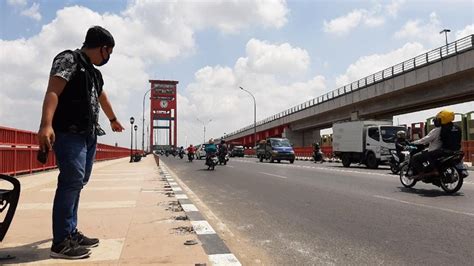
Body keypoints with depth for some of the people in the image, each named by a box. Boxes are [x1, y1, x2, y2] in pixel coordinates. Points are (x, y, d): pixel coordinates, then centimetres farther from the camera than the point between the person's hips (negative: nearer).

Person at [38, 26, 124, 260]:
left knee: (78, 183, 8)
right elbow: (53, 92, -18)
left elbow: (102, 98, 40)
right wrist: (46, 125, -33)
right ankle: (61, 242, -11)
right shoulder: (69, 59, -4)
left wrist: (113, 120, 55)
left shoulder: (94, 72, 23)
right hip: (69, 133, -9)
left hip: (89, 135, 9)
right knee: (72, 181, -14)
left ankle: (71, 233, 14)